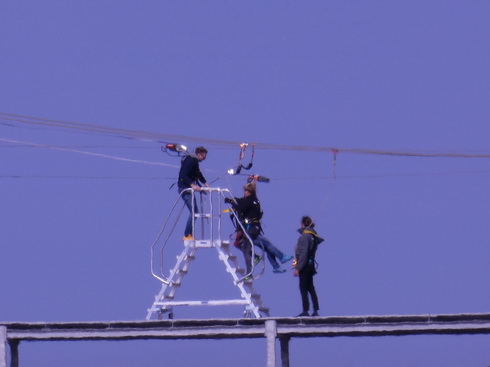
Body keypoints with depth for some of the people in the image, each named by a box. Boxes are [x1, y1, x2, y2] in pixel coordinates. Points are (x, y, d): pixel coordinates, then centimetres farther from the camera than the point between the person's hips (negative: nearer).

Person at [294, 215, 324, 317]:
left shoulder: (305, 236, -15)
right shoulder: (314, 235, 12)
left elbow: (303, 253, -19)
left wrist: (298, 268, -18)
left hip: (305, 266, -9)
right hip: (311, 265, 9)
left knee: (303, 288, -5)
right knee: (310, 288, 13)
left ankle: (305, 310, -7)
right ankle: (315, 310, 13)